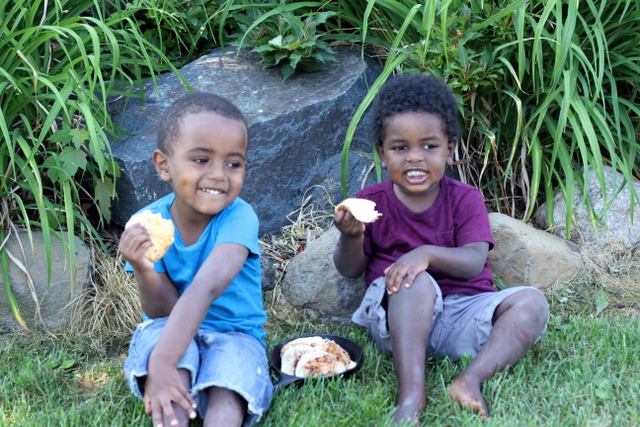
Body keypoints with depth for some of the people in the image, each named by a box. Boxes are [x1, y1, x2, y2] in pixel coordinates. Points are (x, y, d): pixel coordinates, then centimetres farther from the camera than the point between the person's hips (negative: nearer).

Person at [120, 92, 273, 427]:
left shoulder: (238, 217, -22)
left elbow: (205, 288, -37)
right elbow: (165, 312, -11)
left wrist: (162, 363, -49)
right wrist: (143, 270, -33)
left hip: (234, 334, -2)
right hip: (172, 333, 2)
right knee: (162, 330, -31)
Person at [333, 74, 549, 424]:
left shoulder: (465, 200, 3)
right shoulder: (371, 201, 4)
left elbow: (475, 262, -11)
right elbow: (350, 270, 6)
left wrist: (428, 253, -31)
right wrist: (351, 237, -17)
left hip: (463, 313, 2)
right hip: (397, 319, -2)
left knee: (532, 302, -21)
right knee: (415, 281, -35)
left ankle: (471, 380, -37)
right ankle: (411, 395, -42)